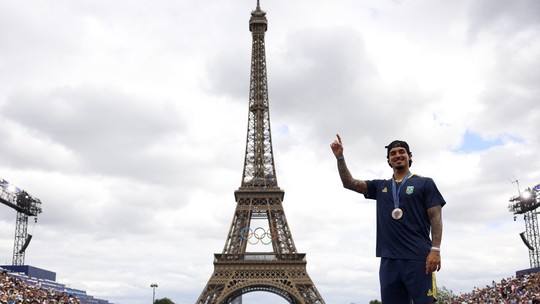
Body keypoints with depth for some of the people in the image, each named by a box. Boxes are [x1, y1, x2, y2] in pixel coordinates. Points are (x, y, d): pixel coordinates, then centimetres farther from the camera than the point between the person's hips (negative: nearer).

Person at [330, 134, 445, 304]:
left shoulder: (424, 183, 8)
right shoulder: (380, 187, 19)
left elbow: (436, 218, 2)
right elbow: (349, 183, 14)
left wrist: (435, 250, -10)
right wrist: (340, 157, 1)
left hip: (418, 257, -4)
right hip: (389, 259, 4)